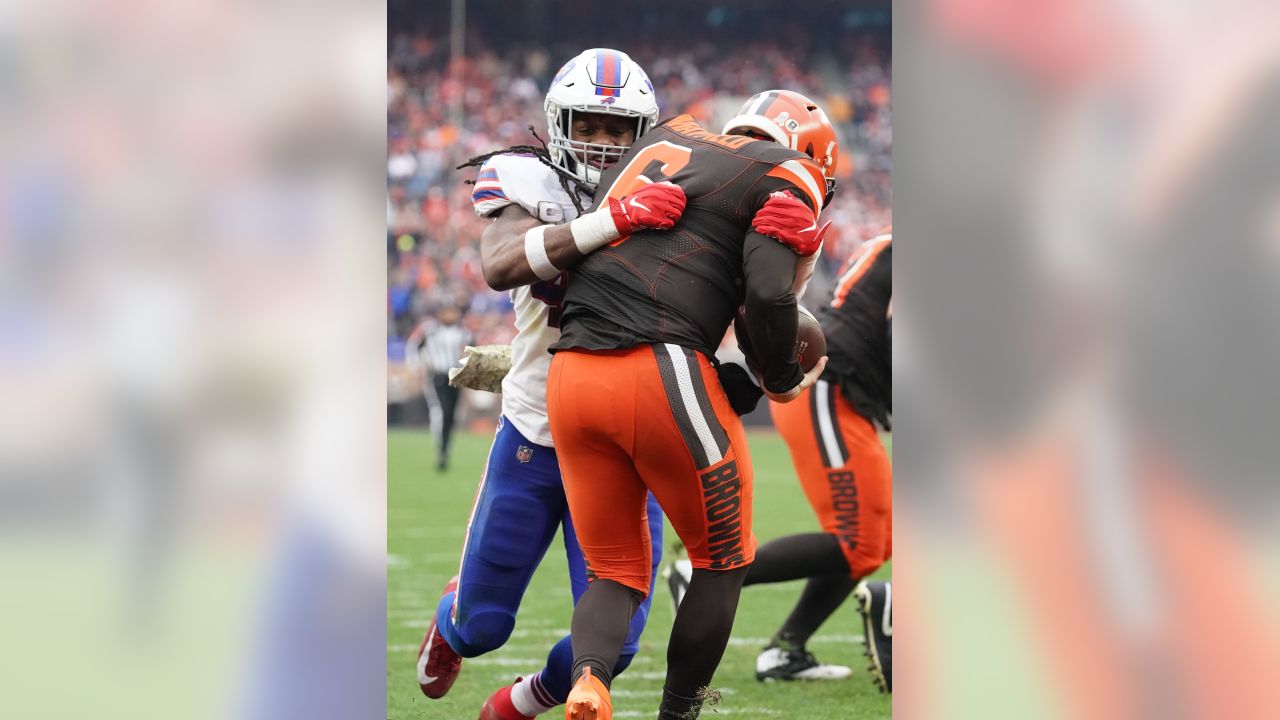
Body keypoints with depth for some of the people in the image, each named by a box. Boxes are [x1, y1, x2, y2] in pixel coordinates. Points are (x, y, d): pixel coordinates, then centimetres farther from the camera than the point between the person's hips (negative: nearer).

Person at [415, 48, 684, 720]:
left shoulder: (671, 199, -3)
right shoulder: (527, 183, -11)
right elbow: (502, 266, -32)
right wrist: (611, 220, -43)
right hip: (533, 440, -1)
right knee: (481, 627, 12)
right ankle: (451, 616, 52)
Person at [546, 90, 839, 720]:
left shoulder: (662, 141, 24)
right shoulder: (786, 173, 6)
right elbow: (769, 291, -8)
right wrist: (783, 382, 8)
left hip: (571, 377, 6)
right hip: (662, 372, -6)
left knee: (616, 571, 15)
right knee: (722, 560, 16)